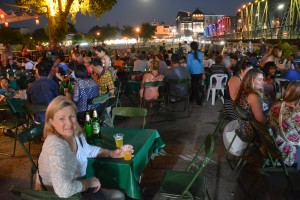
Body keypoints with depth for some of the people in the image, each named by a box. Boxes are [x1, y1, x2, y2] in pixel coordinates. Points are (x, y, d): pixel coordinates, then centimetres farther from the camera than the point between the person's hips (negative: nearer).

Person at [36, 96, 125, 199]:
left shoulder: (76, 134, -7)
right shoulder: (56, 145, -33)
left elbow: (87, 150, 16)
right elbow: (64, 190, -42)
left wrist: (111, 153, 3)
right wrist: (90, 182, -24)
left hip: (75, 189, 8)